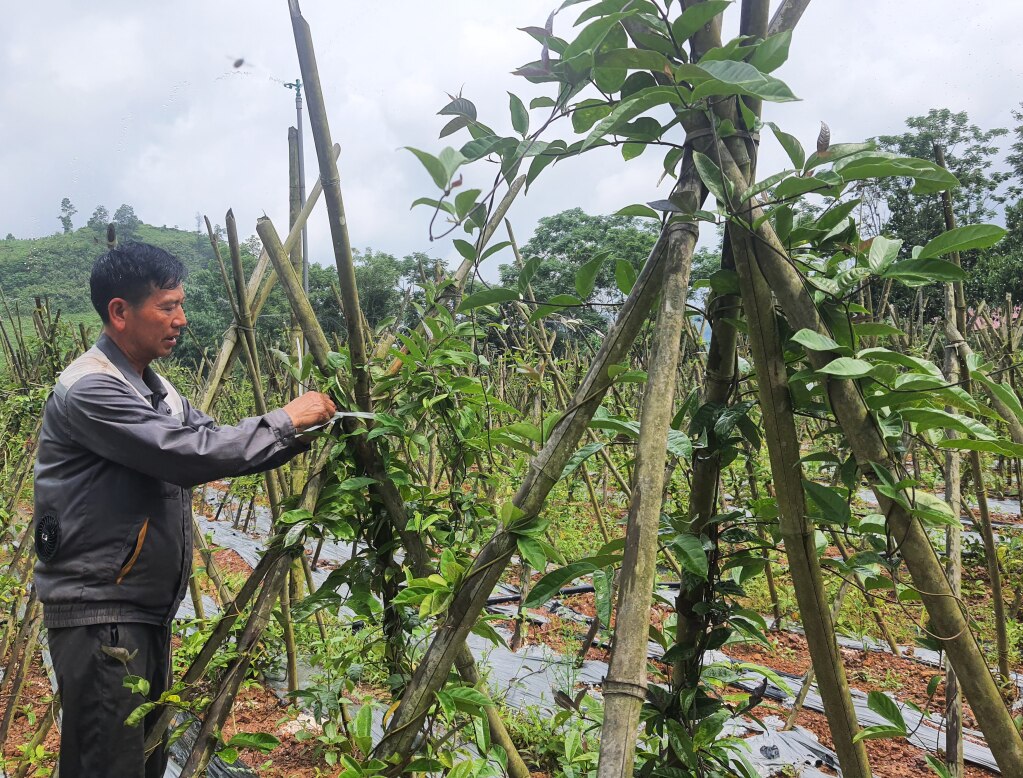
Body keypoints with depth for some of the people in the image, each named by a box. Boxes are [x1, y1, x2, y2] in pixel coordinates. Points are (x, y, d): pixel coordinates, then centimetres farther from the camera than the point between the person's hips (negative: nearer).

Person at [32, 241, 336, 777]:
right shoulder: (90, 389, -18)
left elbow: (217, 446, 13)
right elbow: (193, 455, -26)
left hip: (147, 607, 9)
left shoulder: (156, 388, 13)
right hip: (100, 614, -9)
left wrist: (305, 433, 0)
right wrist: (285, 419, -16)